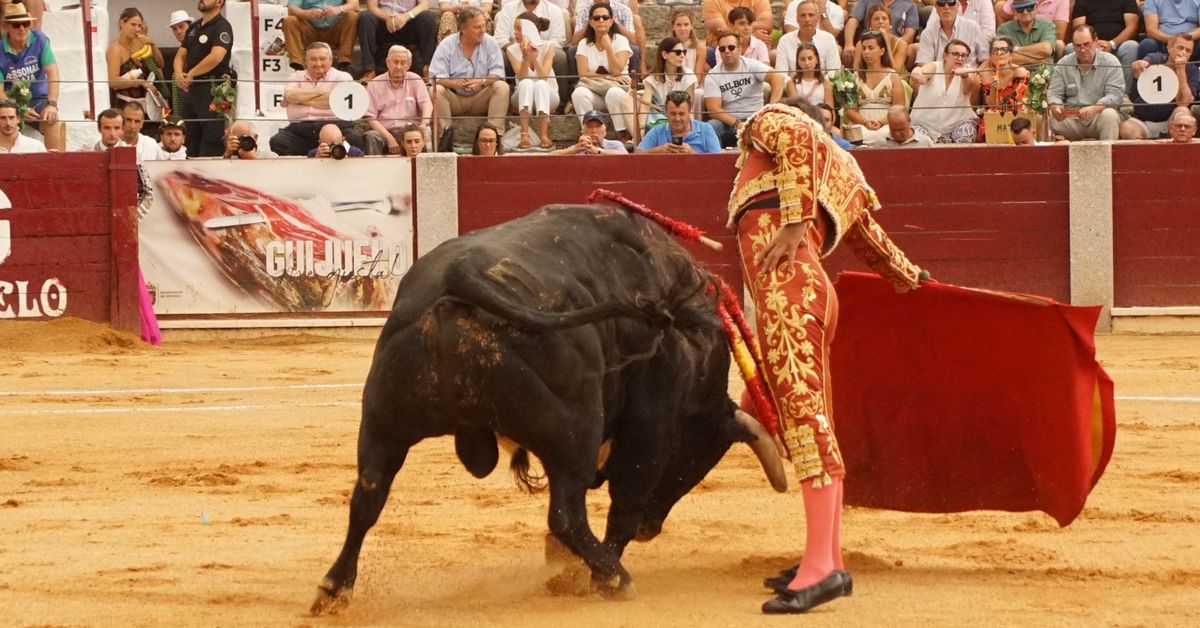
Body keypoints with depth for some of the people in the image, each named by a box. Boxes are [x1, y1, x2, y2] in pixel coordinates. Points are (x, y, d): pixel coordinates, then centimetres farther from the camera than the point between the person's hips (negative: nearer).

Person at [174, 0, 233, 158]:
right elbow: (181, 55, 17)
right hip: (191, 89, 9)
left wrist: (191, 74, -12)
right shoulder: (193, 27, 18)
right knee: (189, 138, 11)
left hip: (212, 89, -9)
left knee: (211, 141, -8)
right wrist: (179, 74, -5)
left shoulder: (222, 27, -8)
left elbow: (216, 56, -22)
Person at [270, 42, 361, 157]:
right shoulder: (296, 77, 23)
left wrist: (301, 99, 3)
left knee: (355, 139, -34)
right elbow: (290, 95, 1)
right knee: (277, 141, -28)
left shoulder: (342, 77, 14)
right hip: (299, 128, 2)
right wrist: (320, 92, 0)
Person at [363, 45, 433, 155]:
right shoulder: (374, 84, 7)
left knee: (425, 132, -33)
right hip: (384, 131, 0)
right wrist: (389, 138, -13)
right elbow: (370, 118, 1)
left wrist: (424, 124, -24)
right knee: (371, 137, -33)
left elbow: (426, 104, 0)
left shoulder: (415, 80, 12)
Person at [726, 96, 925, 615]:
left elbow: (799, 139, -11)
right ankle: (827, 560, 17)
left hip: (784, 282, -9)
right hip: (815, 291, 9)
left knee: (801, 410, -15)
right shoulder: (840, 170, 31)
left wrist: (794, 224, -16)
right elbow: (870, 240, 44)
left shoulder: (770, 120, 13)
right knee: (814, 423, 13)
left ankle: (821, 565, -24)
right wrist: (907, 275, 62)